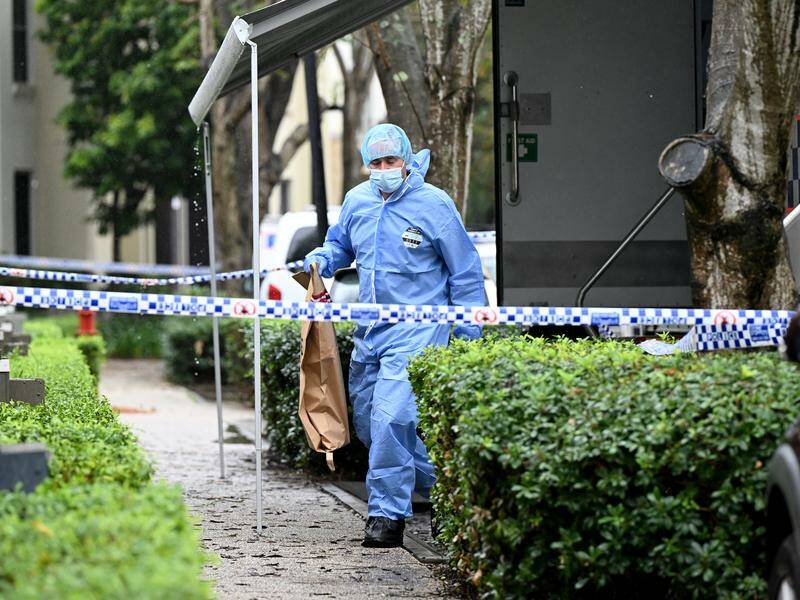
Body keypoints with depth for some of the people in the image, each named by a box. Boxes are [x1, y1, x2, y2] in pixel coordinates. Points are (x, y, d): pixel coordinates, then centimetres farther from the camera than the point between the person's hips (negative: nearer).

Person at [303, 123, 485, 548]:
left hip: (416, 330, -7)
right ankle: (439, 485, 29)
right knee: (368, 424, 10)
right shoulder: (357, 201, 5)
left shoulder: (433, 204, -9)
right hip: (369, 330, 7)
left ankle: (388, 513, -11)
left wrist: (469, 338, -4)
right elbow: (340, 245, 24)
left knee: (391, 417, -20)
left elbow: (465, 274, -3)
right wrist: (321, 260, -1)